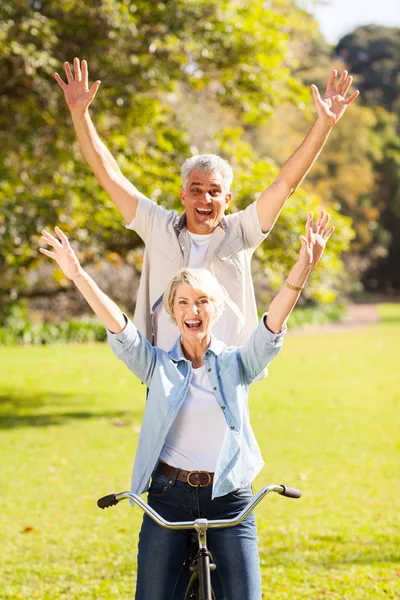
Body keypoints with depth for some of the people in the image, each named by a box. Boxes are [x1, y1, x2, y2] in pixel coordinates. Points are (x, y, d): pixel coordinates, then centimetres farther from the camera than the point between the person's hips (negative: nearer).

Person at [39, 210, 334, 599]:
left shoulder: (236, 363, 4)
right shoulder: (157, 366, 4)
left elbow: (272, 327, -11)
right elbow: (118, 329, -8)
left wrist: (302, 270, -27)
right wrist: (78, 275, -21)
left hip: (229, 498, 0)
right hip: (168, 495, 0)